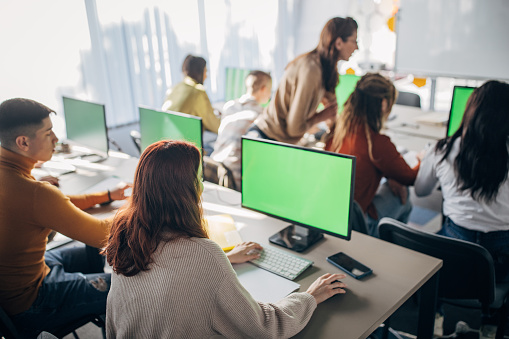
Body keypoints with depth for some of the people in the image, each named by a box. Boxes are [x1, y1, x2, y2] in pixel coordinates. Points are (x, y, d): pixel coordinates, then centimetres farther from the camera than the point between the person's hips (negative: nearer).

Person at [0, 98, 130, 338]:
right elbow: (101, 236, -23)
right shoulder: (34, 193, -34)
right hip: (26, 305, -9)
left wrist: (107, 196, 9)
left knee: (97, 255, 23)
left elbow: (57, 205, 9)